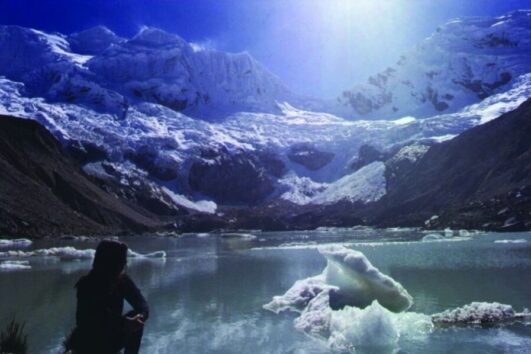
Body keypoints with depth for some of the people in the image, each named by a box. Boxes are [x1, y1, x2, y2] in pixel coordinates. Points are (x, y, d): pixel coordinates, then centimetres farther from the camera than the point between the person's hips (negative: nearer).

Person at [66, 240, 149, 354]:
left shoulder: (123, 280, -9)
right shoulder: (87, 285, -23)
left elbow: (142, 305, -13)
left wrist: (141, 315, -35)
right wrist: (124, 323, -44)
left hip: (110, 341, 5)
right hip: (86, 344, -5)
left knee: (136, 320, -17)